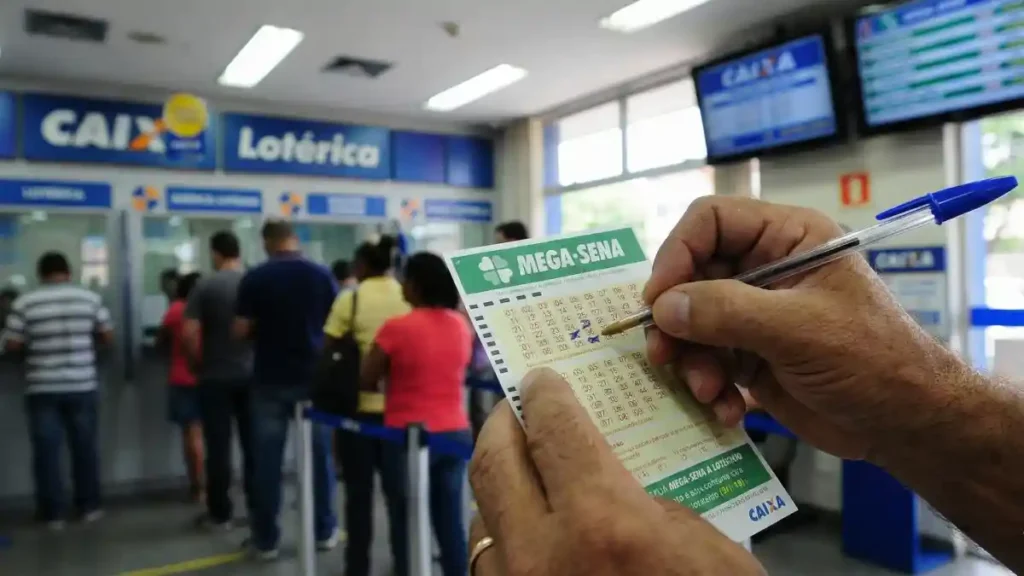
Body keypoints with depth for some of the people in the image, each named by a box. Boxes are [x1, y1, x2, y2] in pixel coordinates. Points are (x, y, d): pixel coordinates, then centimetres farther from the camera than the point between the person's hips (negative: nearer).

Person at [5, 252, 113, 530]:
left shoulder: (24, 303, -5)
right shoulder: (90, 298, -1)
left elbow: (13, 346, -3)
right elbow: (108, 337, 3)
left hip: (42, 388, -1)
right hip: (82, 386, 1)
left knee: (47, 450, 7)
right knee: (85, 446, 11)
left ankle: (53, 513, 13)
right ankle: (89, 506, 18)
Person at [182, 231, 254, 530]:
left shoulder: (205, 286, -7)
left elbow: (189, 333, -12)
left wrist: (201, 360, 5)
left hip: (216, 376, -2)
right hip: (251, 374, 3)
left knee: (218, 447, 4)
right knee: (253, 444, 10)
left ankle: (220, 513, 11)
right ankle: (257, 507, 18)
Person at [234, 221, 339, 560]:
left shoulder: (254, 279, -6)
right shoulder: (322, 275, -2)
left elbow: (240, 331, -5)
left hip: (270, 380, -1)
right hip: (313, 377, 1)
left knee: (267, 461, 6)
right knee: (319, 456, 11)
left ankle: (266, 540, 14)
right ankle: (324, 531, 21)